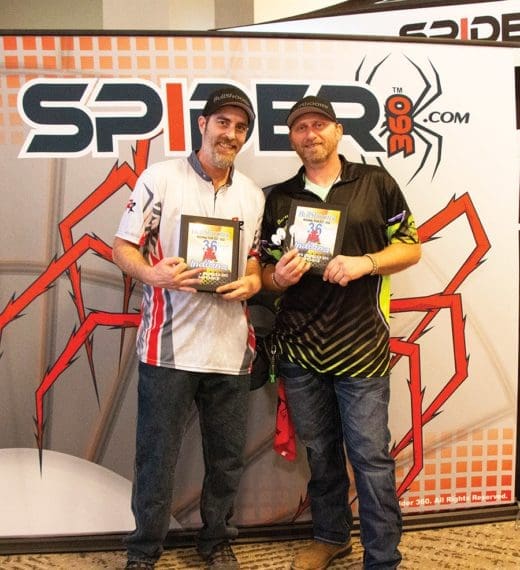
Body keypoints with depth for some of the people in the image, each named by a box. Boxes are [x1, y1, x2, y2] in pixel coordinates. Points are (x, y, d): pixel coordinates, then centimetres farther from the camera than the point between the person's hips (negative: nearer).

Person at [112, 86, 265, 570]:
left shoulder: (253, 195, 13)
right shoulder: (161, 177, -2)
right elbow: (123, 248, -2)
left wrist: (251, 282, -4)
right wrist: (153, 273, -23)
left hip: (231, 347, 4)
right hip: (169, 346, -4)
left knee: (227, 457, 14)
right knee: (157, 457, 6)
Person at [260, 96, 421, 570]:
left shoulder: (375, 183, 2)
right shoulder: (279, 198, 9)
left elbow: (411, 247, 3)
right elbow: (266, 272, 12)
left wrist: (365, 263, -15)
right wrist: (279, 277, -12)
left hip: (361, 346, -3)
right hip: (299, 348, 3)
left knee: (371, 456, 1)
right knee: (320, 452, 16)